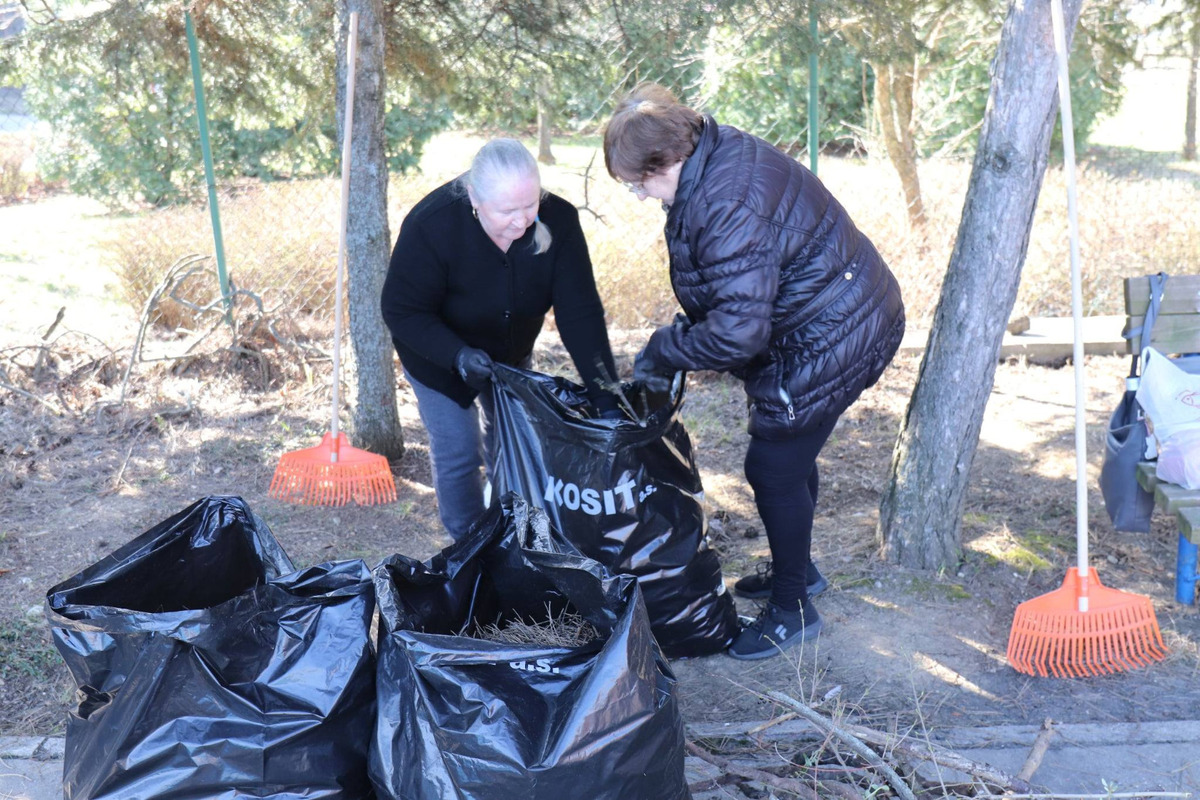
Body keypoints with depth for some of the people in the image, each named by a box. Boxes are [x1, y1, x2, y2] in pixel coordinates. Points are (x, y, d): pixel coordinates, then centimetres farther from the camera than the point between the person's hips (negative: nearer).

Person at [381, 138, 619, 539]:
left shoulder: (558, 220, -28)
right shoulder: (430, 226, -35)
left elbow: (580, 315, -28)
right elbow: (401, 311, -26)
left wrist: (606, 400, -34)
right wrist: (458, 355, -43)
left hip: (511, 354, 3)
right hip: (438, 353, -3)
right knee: (458, 453, -2)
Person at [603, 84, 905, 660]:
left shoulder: (729, 211, -32)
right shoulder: (717, 152, 1)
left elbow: (737, 331, -33)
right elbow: (727, 292, 12)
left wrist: (663, 352, -19)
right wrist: (680, 336, 3)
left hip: (827, 341, -11)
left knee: (774, 467, -1)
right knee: (790, 453, 23)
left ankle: (794, 612, 18)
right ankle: (797, 570, 44)